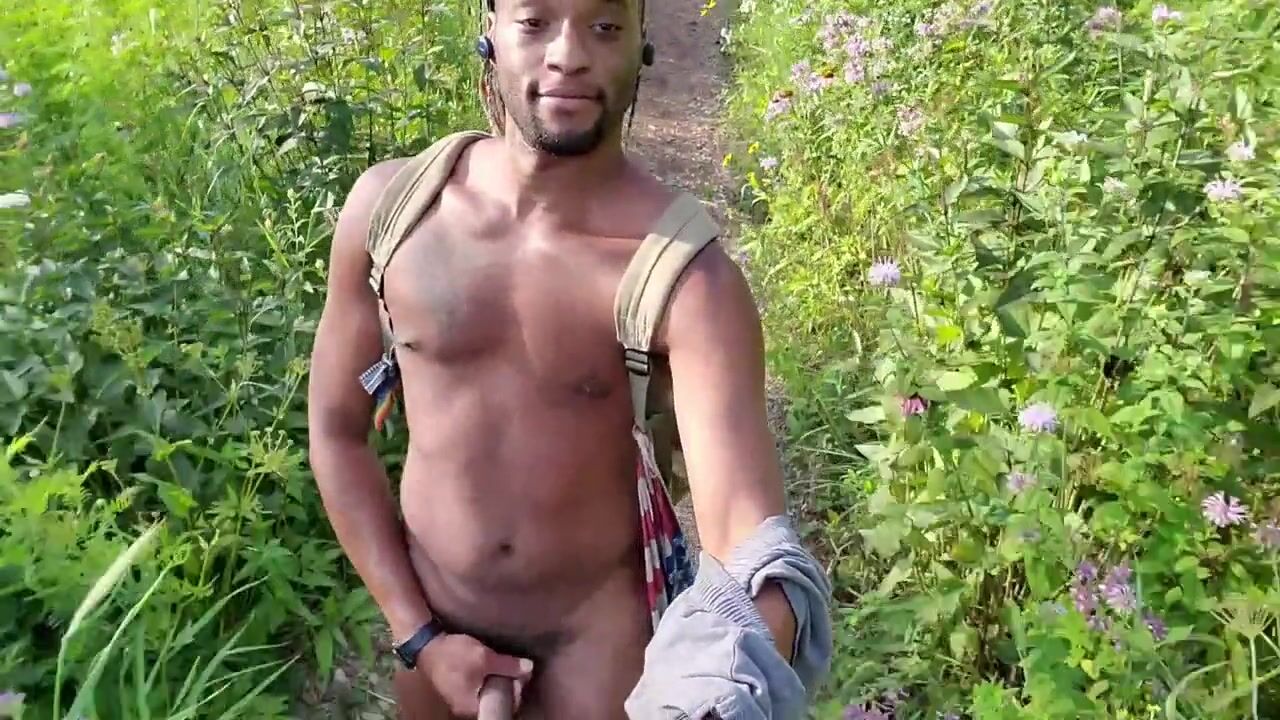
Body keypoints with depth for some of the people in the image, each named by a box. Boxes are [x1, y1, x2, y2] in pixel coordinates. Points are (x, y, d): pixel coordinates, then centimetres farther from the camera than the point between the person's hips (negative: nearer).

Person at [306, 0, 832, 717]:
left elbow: (746, 522, -32)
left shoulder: (686, 274, -23)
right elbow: (338, 431, -2)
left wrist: (743, 662, -54)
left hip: (597, 631, -3)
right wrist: (418, 635, -5)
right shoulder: (390, 207, -13)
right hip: (432, 613, 3)